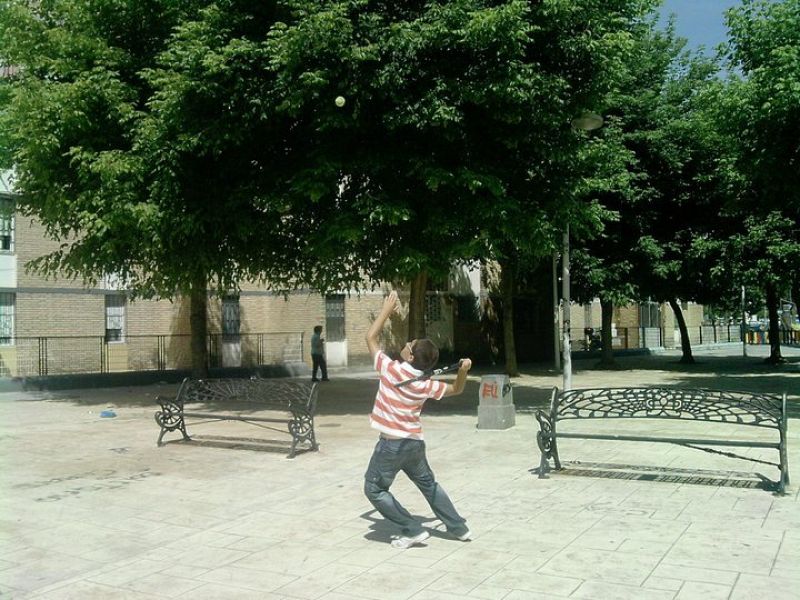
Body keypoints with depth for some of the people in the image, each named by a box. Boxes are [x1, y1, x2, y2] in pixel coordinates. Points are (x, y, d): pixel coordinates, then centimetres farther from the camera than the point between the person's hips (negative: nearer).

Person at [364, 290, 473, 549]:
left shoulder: (391, 370, -16)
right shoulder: (426, 385, -2)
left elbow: (370, 337, -5)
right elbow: (456, 389, 14)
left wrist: (387, 309, 0)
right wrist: (463, 370, -5)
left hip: (391, 443, -6)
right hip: (415, 442, 6)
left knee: (374, 489, 8)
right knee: (428, 484, 23)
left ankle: (413, 531, 6)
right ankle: (459, 528, 30)